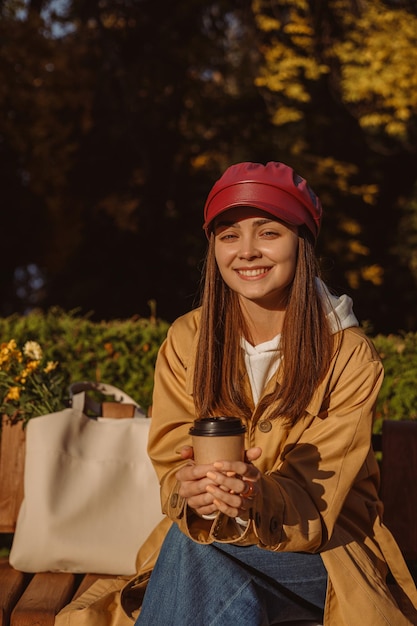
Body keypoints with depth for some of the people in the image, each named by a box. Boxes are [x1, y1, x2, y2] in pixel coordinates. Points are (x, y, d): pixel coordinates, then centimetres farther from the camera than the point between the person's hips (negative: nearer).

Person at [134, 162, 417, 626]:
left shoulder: (349, 355, -9)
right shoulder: (186, 342, -1)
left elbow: (316, 498, -15)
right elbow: (172, 464, -7)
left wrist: (257, 499, -38)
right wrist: (190, 493, -33)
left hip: (322, 551, -3)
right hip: (202, 542, 3)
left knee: (192, 554, -32)